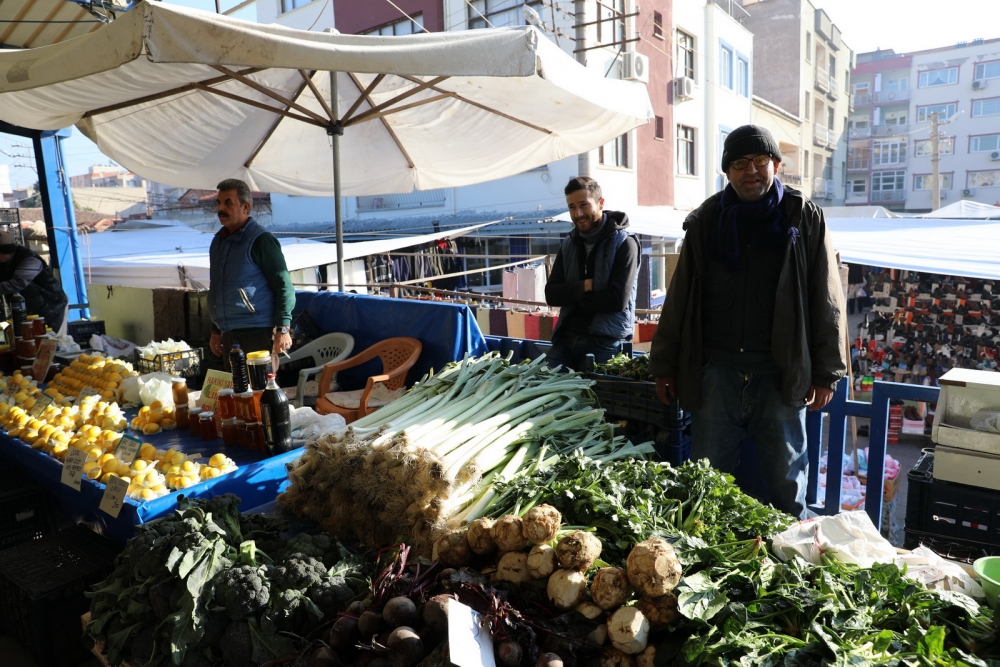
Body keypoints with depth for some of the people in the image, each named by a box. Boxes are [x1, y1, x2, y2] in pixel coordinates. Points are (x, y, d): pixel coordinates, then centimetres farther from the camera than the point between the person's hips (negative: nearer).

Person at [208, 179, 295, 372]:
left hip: (257, 333, -8)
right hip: (229, 335, 8)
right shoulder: (218, 241, 15)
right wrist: (215, 330, 22)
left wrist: (282, 329, -19)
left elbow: (284, 287, -12)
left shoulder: (261, 240, -9)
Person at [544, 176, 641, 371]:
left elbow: (617, 300, -16)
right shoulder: (569, 244, 12)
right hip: (566, 335, 5)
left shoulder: (624, 243, -6)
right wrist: (583, 287, -12)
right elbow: (551, 294, 5)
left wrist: (572, 297, -6)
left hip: (604, 340, -5)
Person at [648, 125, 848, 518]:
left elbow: (826, 300, 2)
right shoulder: (706, 220, 7)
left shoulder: (804, 218, 2)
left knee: (787, 476, 11)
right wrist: (664, 364, 7)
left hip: (780, 371, -1)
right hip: (715, 368, 2)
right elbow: (679, 298, 8)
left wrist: (826, 372, -2)